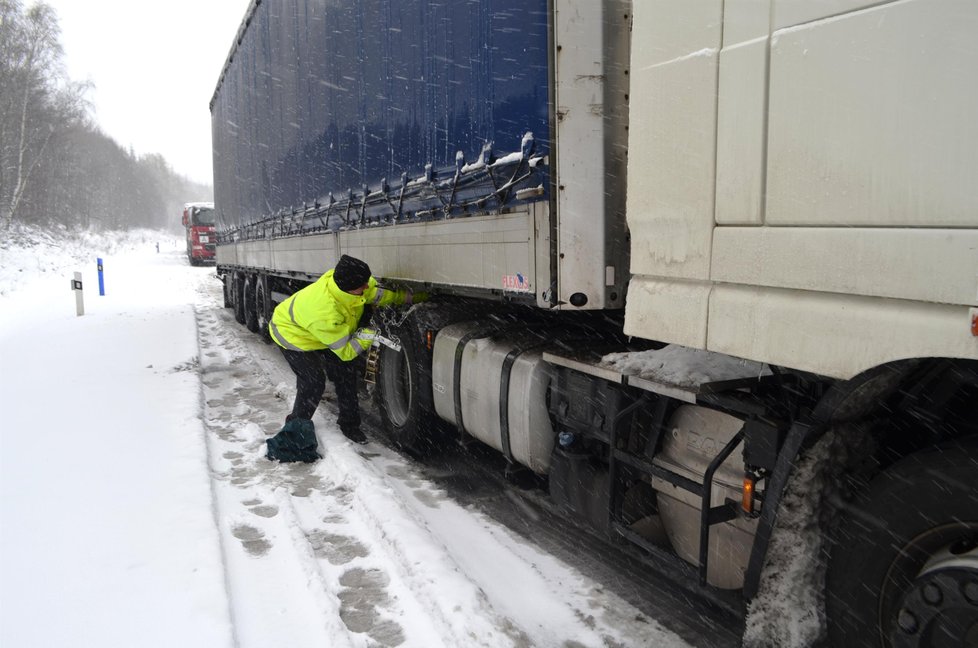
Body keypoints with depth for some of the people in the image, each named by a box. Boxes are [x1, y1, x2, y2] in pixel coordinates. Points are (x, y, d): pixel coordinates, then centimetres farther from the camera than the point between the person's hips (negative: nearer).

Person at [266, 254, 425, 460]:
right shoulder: (326, 315, -46)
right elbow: (346, 351, -30)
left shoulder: (346, 279, -28)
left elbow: (377, 292, -6)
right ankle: (295, 430, 6)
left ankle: (349, 423, 20)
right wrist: (369, 335, -27)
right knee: (313, 383, -16)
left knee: (346, 373, 4)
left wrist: (409, 297, -8)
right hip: (293, 335, -8)